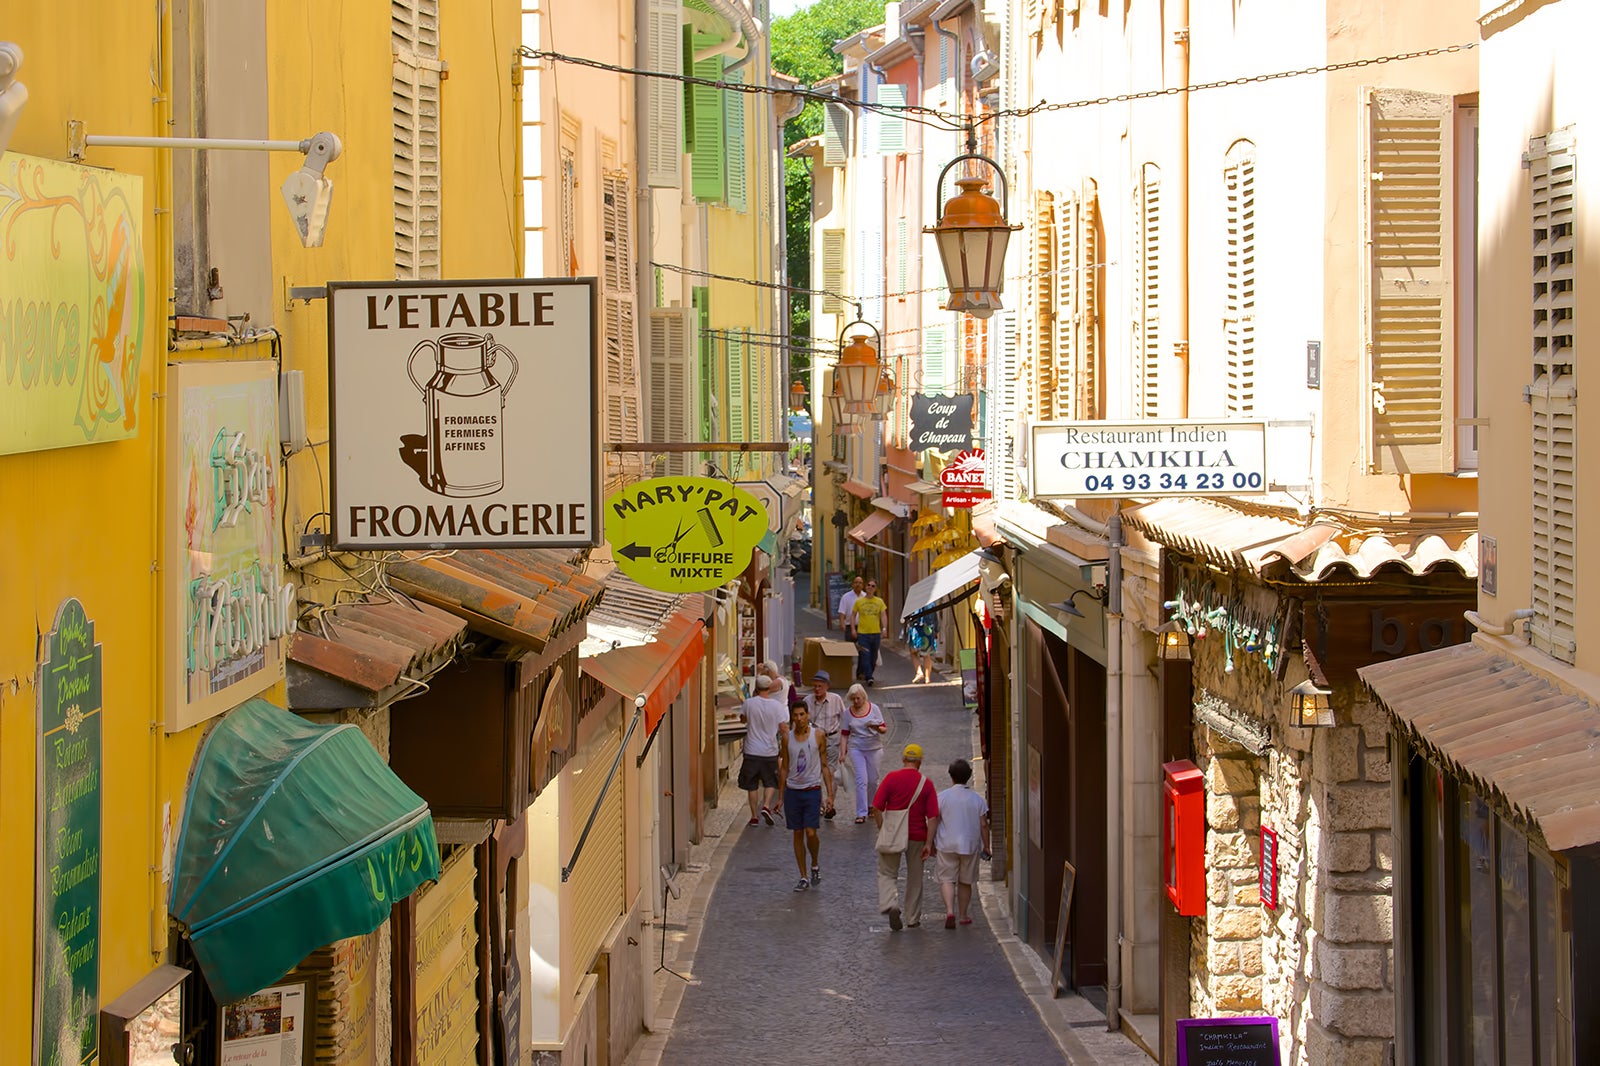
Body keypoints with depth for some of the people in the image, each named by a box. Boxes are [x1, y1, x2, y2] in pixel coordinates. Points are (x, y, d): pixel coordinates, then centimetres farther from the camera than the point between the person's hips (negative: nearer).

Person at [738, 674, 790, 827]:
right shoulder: (777, 706, -8)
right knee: (771, 782, 15)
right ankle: (767, 806, -8)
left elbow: (743, 719, 14)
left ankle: (754, 816, 11)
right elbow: (783, 727, -6)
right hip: (770, 751, 0)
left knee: (752, 785, 10)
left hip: (752, 751, 0)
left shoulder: (749, 703, -6)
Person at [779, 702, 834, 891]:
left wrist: (830, 794, -2)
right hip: (792, 790, 2)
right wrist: (781, 796, 9)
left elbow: (824, 766, 3)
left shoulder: (818, 736, -2)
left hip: (812, 790, -2)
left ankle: (815, 865, 17)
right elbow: (785, 768, 10)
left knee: (810, 833, -11)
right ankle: (804, 878, 12)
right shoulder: (787, 738, 4)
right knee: (798, 834, 4)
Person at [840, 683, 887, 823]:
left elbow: (884, 729, 1)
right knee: (861, 780, -10)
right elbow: (844, 734, 5)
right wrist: (843, 752, -2)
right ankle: (861, 813, -8)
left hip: (874, 748, 0)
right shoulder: (848, 712, 1)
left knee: (873, 780, 8)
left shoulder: (874, 708, -2)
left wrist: (877, 728, -22)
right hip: (856, 748, 0)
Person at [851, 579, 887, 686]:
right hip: (863, 633, -2)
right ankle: (868, 678, -16)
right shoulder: (859, 601, 3)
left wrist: (884, 629, -16)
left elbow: (883, 615, -2)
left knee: (874, 657, 10)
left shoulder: (879, 602, 5)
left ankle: (866, 674, 29)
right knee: (865, 656, -12)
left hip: (876, 633, 2)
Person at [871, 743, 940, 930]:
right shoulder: (926, 784, -4)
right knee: (915, 878, 15)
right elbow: (933, 817, -7)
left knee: (887, 873, 9)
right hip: (917, 836, 1)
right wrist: (928, 844, -4)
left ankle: (890, 904, -18)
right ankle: (913, 918, 23)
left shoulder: (891, 777, -7)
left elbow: (877, 807, -9)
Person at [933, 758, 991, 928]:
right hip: (970, 846, 2)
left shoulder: (942, 797, -5)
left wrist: (931, 843, 7)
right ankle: (965, 916, 20)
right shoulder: (977, 799, 0)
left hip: (947, 845, -2)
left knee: (946, 879, 0)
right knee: (965, 882, 14)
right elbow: (983, 825, 1)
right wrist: (986, 846, 10)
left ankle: (950, 911, -21)